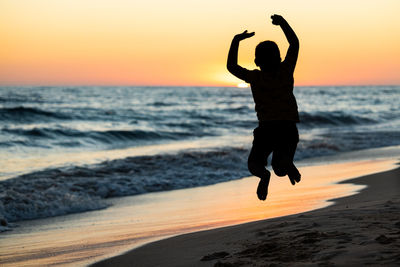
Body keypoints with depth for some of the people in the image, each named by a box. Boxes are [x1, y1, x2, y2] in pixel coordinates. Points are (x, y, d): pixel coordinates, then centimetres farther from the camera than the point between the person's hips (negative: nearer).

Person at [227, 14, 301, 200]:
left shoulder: (255, 77, 0)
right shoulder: (286, 71, 3)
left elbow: (231, 66, 14)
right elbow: (294, 44, 14)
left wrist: (236, 41, 17)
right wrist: (282, 22, 16)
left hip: (266, 127, -2)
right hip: (289, 128, 2)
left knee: (254, 163, 13)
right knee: (280, 168, 8)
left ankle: (263, 174, -26)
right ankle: (285, 162, -32)